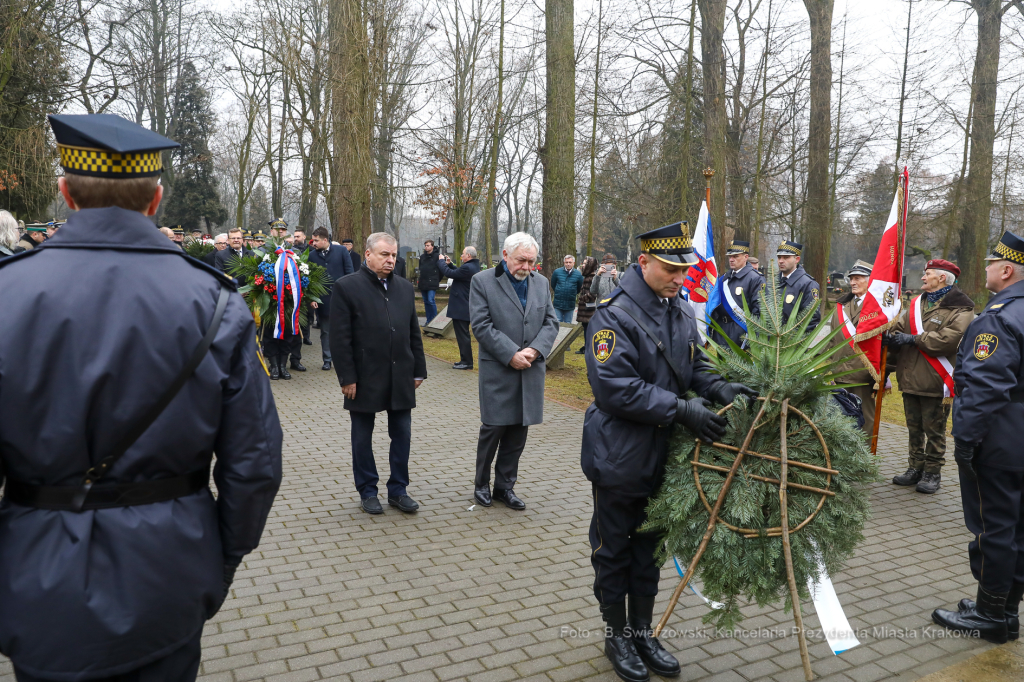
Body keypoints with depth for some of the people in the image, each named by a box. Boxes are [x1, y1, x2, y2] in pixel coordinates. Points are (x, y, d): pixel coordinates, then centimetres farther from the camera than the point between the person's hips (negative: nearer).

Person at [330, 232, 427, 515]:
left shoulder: (405, 287, 9)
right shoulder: (347, 287, -6)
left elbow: (414, 333, 12)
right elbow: (340, 338, -9)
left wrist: (418, 370, 8)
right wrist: (347, 377, -13)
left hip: (400, 377, 4)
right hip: (365, 378, -4)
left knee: (402, 436, 9)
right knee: (362, 437, 9)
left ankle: (398, 489, 22)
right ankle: (367, 491, 23)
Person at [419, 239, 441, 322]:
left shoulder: (437, 256, -5)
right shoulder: (422, 256, 13)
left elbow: (441, 269, -2)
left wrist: (438, 280, 3)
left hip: (432, 284, -6)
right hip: (423, 283, 6)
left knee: (431, 301, -13)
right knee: (426, 302, 9)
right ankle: (429, 320, 16)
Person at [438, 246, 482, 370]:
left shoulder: (467, 268, -22)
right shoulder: (474, 266, 11)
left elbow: (449, 273, -18)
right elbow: (457, 272, 20)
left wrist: (441, 261, -4)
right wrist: (449, 264, 12)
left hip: (461, 308, -11)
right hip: (466, 307, 11)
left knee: (462, 335, -4)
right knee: (463, 335, 17)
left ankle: (467, 362, 0)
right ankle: (465, 360, 24)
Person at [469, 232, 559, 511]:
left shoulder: (541, 283, 10)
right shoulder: (482, 281, -5)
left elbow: (551, 322, 7)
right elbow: (481, 325, -12)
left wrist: (535, 350, -11)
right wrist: (511, 354, -17)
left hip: (530, 371, 4)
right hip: (497, 371, -4)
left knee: (518, 431, 9)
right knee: (493, 429, 3)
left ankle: (505, 486, 23)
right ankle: (482, 485, 22)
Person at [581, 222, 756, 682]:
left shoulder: (682, 312, 6)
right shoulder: (615, 315, -20)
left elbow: (695, 365, 14)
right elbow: (615, 387, -26)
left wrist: (719, 388, -8)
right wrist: (681, 409, -27)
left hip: (663, 457, 7)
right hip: (619, 458, -7)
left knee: (649, 548, 19)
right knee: (614, 550, 11)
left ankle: (643, 632, 36)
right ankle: (617, 636, 30)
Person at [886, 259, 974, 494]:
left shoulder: (959, 308, -9)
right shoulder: (916, 303, 14)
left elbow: (949, 339, -23)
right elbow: (899, 330, 11)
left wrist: (913, 339, -17)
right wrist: (893, 337, -12)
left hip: (936, 382, -7)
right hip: (910, 378, 7)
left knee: (934, 431, 5)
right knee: (915, 429, 16)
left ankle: (933, 473, 16)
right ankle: (915, 468, 27)